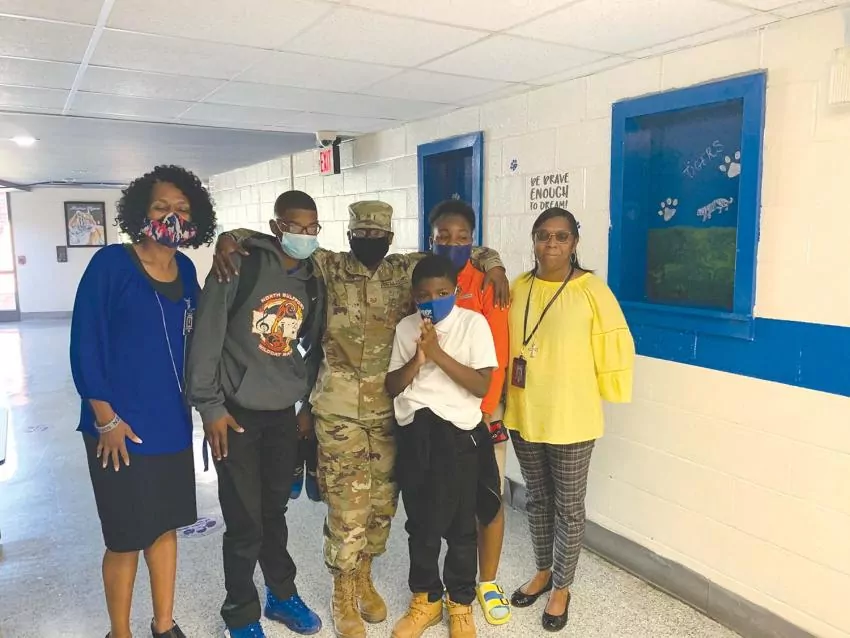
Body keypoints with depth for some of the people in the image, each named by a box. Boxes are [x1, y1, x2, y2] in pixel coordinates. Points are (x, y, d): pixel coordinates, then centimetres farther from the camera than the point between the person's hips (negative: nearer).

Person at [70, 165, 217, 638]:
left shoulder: (186, 270, 4)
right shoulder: (111, 264, -13)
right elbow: (85, 345, -13)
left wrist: (191, 401, 11)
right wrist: (106, 419, -14)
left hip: (173, 422, 6)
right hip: (120, 426, -5)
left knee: (166, 525, 17)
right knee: (127, 537, 7)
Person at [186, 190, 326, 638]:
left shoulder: (314, 283, 6)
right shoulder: (240, 268, -10)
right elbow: (207, 338, -11)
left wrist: (309, 406, 13)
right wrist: (209, 405, -12)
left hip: (283, 415, 4)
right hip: (236, 413, -4)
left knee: (275, 512, 17)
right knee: (244, 521, 3)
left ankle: (282, 595, 37)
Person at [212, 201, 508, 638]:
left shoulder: (406, 271, 4)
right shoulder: (326, 268, -3)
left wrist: (492, 264, -9)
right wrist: (228, 238, -18)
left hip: (391, 410, 4)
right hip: (339, 411, -3)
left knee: (382, 501, 15)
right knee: (347, 506, 3)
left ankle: (364, 579, 38)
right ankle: (343, 596, 25)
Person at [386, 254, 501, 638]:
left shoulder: (473, 323, -6)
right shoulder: (405, 327, 5)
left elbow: (482, 385, -13)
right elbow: (392, 387, 3)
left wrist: (438, 353, -19)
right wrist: (417, 358, -14)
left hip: (458, 434, -3)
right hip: (414, 434, 3)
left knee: (460, 524, 9)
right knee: (420, 523, 15)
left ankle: (460, 603, 30)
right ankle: (426, 599, 34)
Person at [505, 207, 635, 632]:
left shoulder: (591, 290, -12)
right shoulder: (517, 289, 2)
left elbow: (614, 349, -8)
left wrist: (587, 394, -2)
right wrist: (507, 396, 10)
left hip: (571, 418, -4)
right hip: (523, 414, 4)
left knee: (568, 505, 11)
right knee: (537, 498, 20)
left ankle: (562, 587, 31)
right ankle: (543, 572, 40)